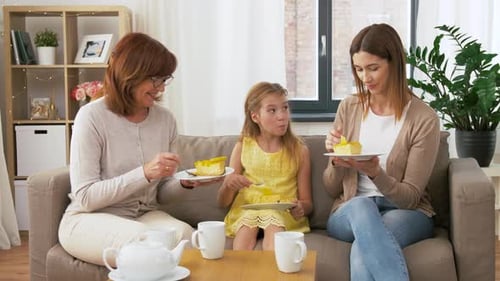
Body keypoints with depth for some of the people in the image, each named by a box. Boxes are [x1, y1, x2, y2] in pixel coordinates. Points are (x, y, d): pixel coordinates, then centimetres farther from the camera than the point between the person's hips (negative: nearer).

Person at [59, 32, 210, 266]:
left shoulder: (166, 119, 3)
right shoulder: (92, 117, -12)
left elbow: (162, 189, 10)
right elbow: (85, 197, -17)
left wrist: (185, 183, -13)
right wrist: (144, 173, -27)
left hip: (145, 215, 4)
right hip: (89, 219, -4)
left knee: (184, 234, -29)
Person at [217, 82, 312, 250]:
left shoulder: (299, 150, 6)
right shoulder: (243, 147, 7)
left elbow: (307, 202, 8)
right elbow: (223, 202, 9)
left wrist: (301, 208, -16)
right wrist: (228, 185, -14)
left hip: (284, 213, 0)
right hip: (246, 209, 1)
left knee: (274, 225, -34)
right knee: (246, 227, -33)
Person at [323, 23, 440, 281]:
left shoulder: (424, 119, -8)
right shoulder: (348, 108, 4)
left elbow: (410, 197, -8)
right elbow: (331, 189, 8)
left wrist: (375, 174, -27)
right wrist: (336, 161, -15)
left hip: (405, 213, -3)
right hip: (349, 213, 3)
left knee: (363, 251, -39)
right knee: (361, 205, -37)